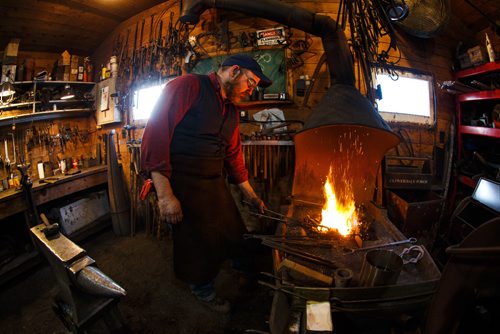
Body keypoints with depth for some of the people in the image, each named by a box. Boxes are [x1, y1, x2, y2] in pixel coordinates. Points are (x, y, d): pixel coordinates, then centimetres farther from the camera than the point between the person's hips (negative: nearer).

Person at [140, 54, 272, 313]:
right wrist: (165, 195, -26)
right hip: (183, 185, -7)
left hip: (215, 184, 8)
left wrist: (252, 197, 21)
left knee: (233, 231, 19)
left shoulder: (232, 110, 11)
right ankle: (201, 288, 36)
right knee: (199, 244, 6)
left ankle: (245, 266, 50)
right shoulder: (186, 87, -14)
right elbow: (155, 135, -22)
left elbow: (233, 155, 17)